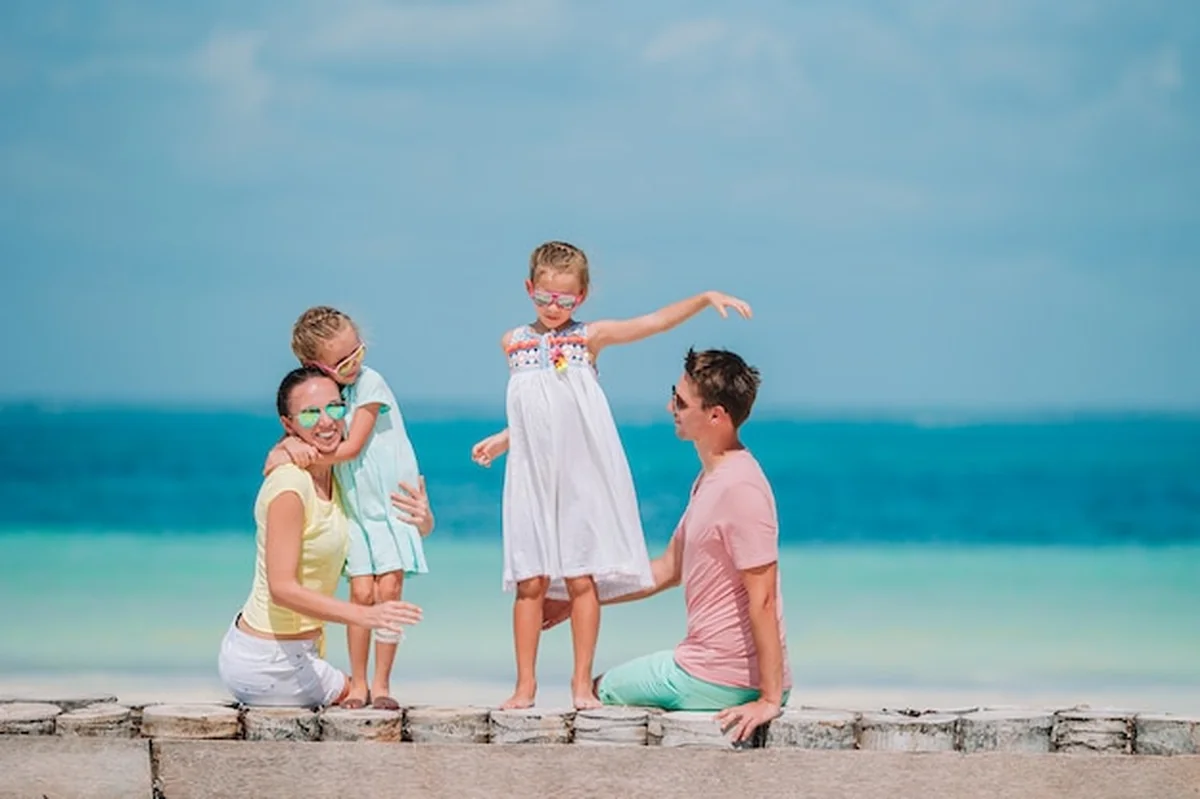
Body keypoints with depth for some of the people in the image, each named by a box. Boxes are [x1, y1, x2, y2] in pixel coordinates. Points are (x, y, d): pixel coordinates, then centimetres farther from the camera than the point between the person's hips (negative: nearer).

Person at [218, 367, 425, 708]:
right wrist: (363, 615, -35)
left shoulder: (334, 476, 5)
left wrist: (419, 521, -7)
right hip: (269, 664, -8)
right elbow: (282, 587, -25)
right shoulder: (290, 485, -20)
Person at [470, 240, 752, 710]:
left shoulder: (589, 337, 1)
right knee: (530, 582, 0)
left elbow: (654, 322, -8)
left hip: (582, 476, -2)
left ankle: (582, 683, 5)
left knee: (581, 580, -1)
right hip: (532, 478, 2)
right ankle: (525, 685, 5)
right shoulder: (513, 344, 10)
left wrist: (706, 298, -17)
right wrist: (503, 441, 15)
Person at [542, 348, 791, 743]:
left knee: (602, 689, 10)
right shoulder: (710, 480, 13)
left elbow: (763, 599, -24)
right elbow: (668, 569, 22)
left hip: (718, 681, -10)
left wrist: (770, 699, -25)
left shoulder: (739, 488, -21)